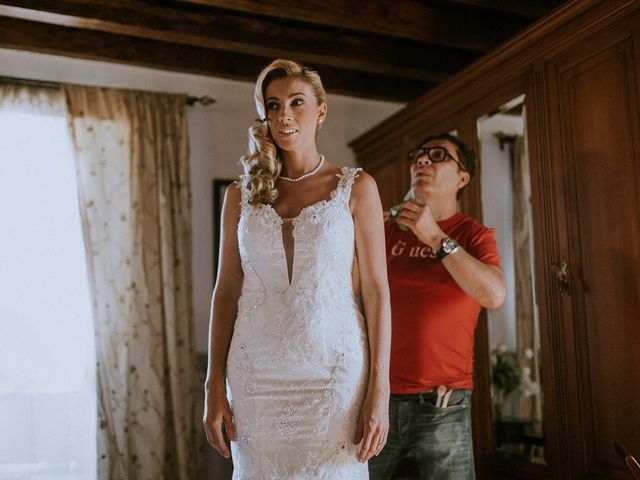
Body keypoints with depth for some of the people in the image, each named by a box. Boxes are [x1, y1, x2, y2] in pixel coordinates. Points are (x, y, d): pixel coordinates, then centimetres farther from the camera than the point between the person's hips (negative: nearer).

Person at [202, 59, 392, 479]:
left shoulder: (356, 187, 1)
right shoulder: (241, 195, 8)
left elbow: (376, 291, -3)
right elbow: (226, 292, 7)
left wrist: (380, 390, -8)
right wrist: (215, 386, 1)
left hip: (335, 370, -2)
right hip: (257, 375, 2)